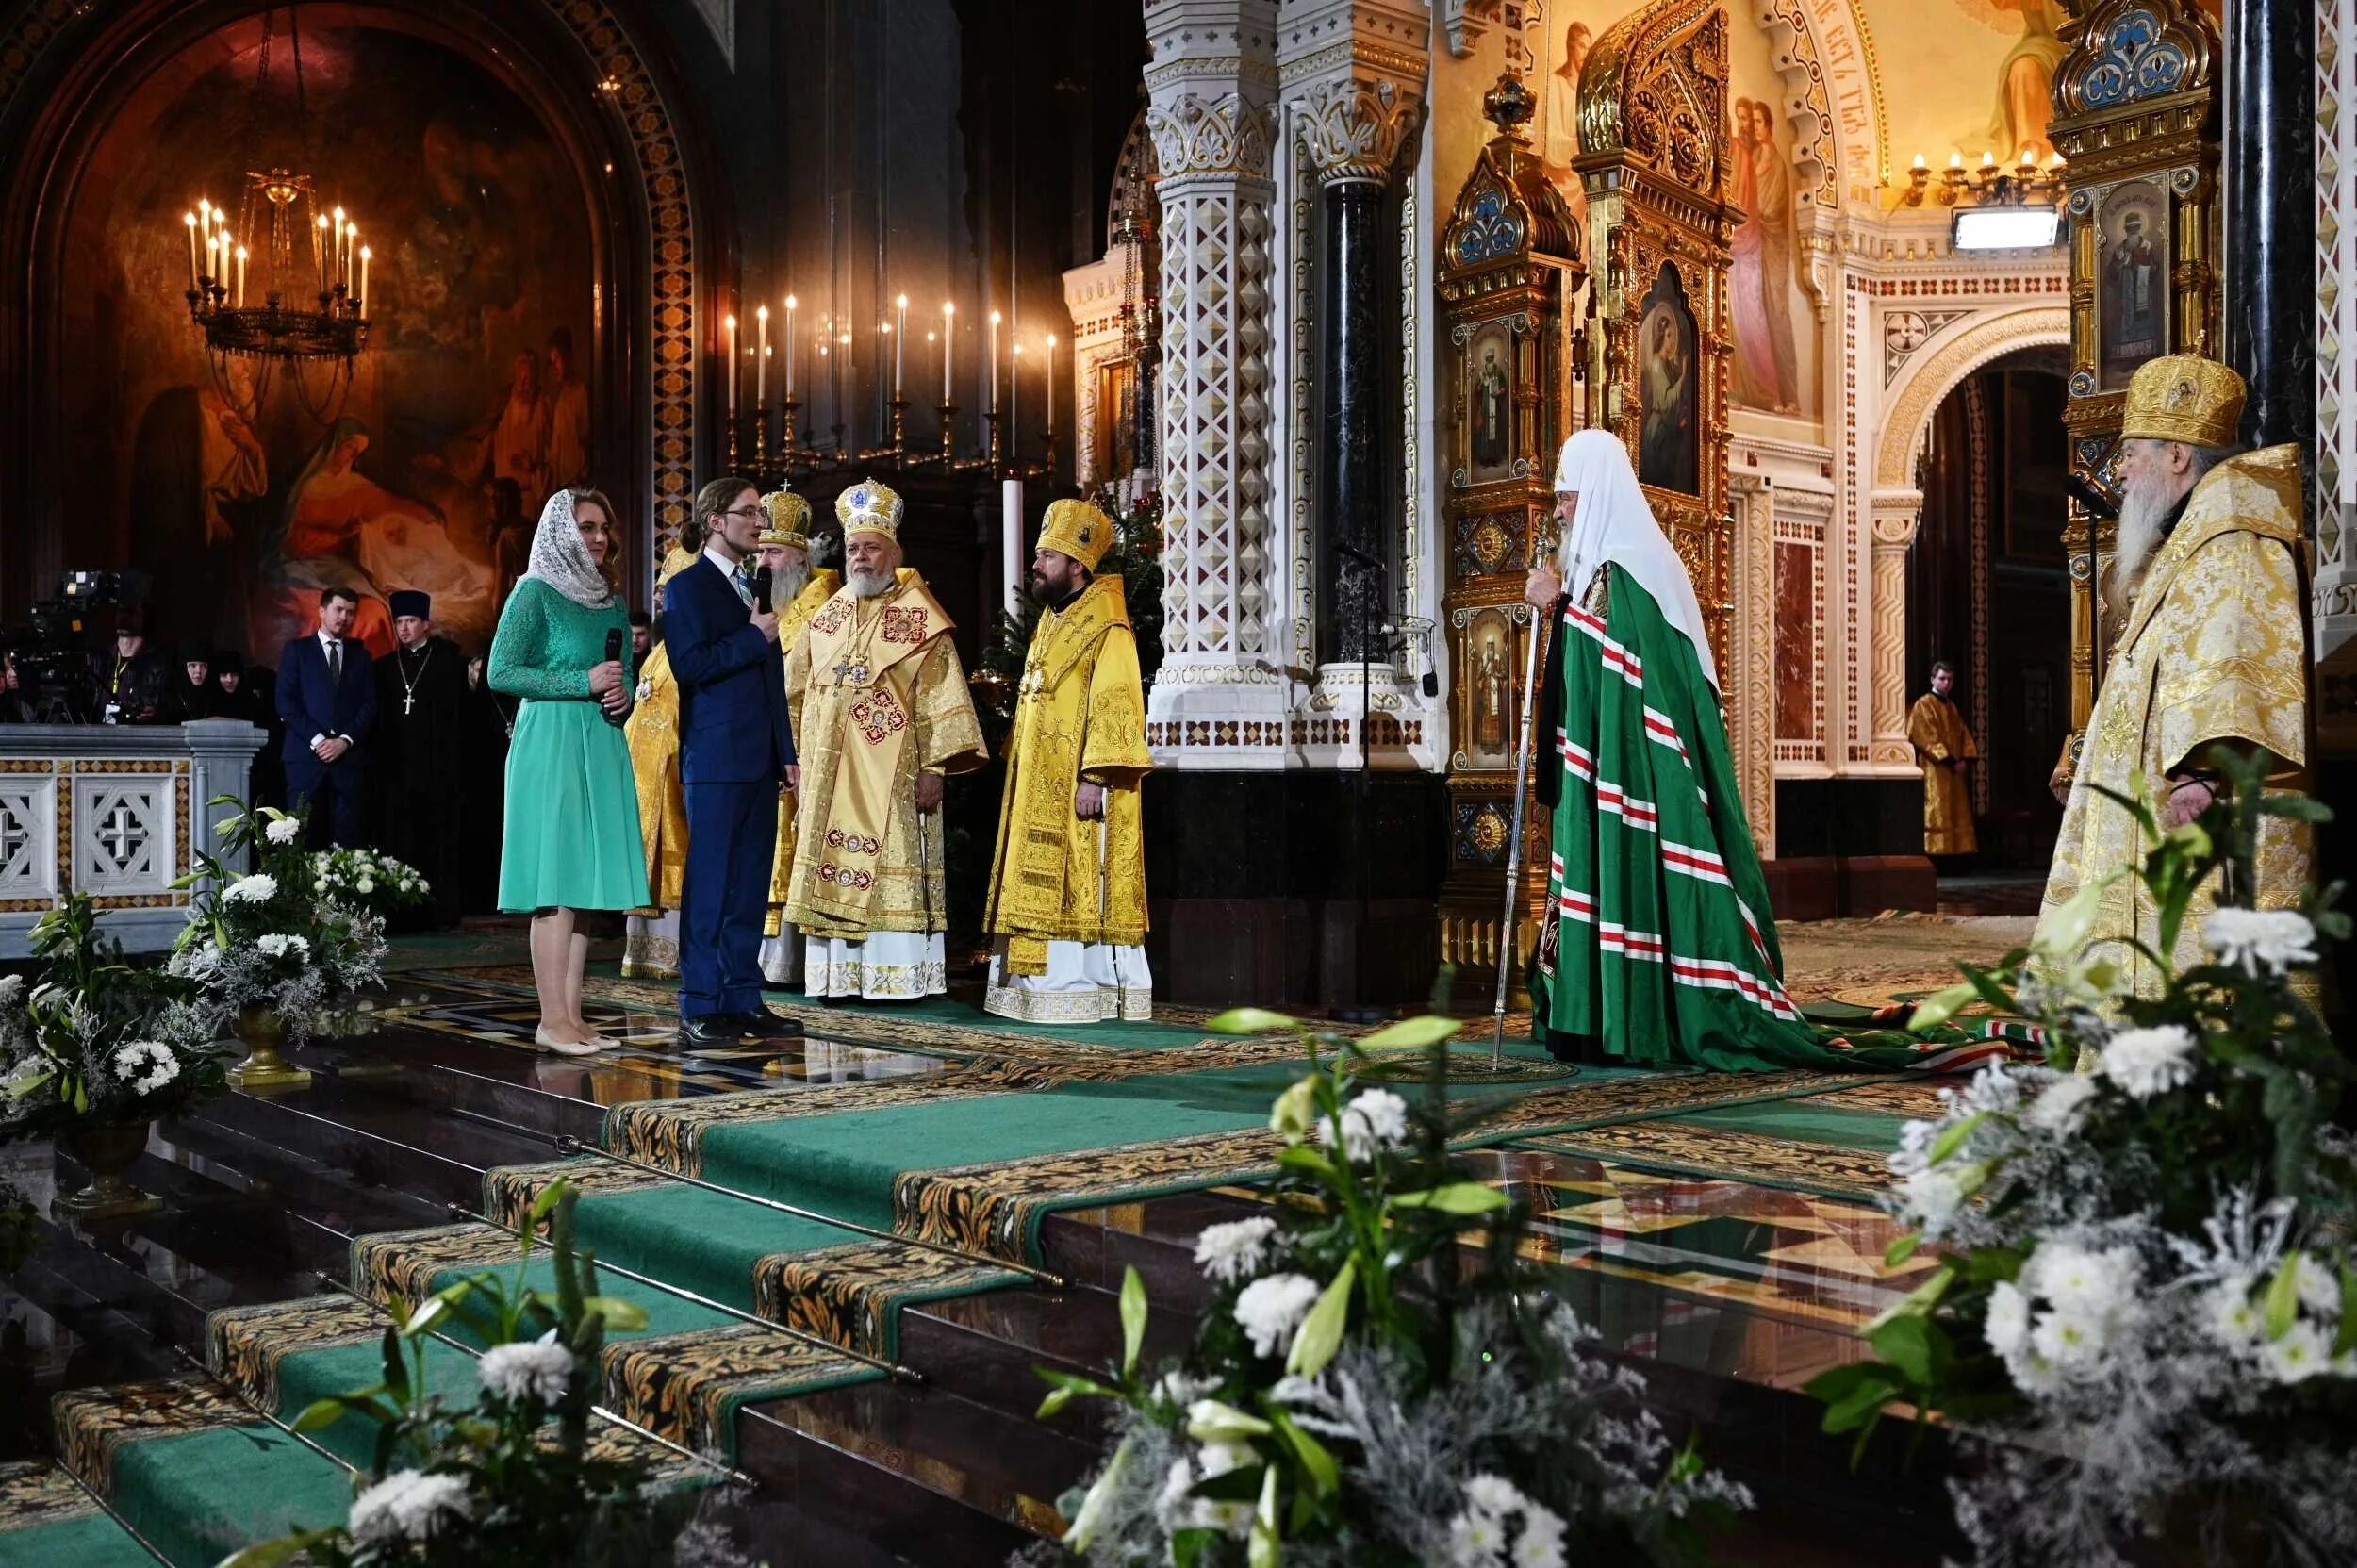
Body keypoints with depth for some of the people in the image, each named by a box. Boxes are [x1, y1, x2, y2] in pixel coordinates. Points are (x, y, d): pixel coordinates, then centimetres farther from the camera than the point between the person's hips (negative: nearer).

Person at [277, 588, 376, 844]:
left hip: (349, 757, 2)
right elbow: (285, 702, -1)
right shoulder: (297, 650, 8)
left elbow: (370, 705, 8)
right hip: (306, 755, -2)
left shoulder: (361, 655, 16)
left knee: (346, 835, -3)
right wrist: (316, 739, -10)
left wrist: (345, 740, -7)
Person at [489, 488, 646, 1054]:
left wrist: (623, 694, 1)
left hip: (603, 746, 7)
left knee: (586, 882, 5)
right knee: (554, 884, -9)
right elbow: (501, 672, -9)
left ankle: (573, 1014, 8)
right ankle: (552, 1019, -7)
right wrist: (583, 682, -14)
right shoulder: (535, 592, -3)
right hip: (551, 743, -7)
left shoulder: (612, 601, 17)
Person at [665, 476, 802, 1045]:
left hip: (761, 760, 8)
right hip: (716, 759, -7)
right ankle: (699, 1009, -1)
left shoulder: (753, 588, 20)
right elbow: (689, 664, -17)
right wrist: (754, 637, -10)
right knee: (709, 886, -5)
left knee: (750, 885, 8)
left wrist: (787, 753, 17)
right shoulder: (688, 587, -3)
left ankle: (744, 1000, 13)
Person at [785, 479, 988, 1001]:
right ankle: (839, 974, 11)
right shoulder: (826, 619, 14)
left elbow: (939, 697, -8)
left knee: (890, 871, -6)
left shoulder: (918, 619, -3)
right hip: (830, 774, 6)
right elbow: (795, 691, 19)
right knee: (832, 870, 5)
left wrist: (934, 767, -14)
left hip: (890, 773, -5)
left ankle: (895, 976, -2)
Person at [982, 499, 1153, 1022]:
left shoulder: (1107, 630, -12)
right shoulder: (1049, 624, 17)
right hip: (1038, 788, 9)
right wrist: (1019, 772, 18)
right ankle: (1043, 986, 14)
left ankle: (1087, 989, -2)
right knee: (1044, 890, 9)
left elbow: (1114, 709, -18)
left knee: (1082, 889, -7)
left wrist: (1094, 778, -23)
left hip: (1079, 789, -9)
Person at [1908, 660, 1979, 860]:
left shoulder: (1951, 706, 19)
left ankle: (1955, 852, 10)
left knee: (1956, 814, 7)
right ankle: (1934, 855, -11)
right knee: (1936, 814, -11)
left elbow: (1963, 733, 15)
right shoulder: (1924, 705, -6)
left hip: (1953, 769, 8)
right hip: (1934, 770, -8)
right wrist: (1949, 760, -18)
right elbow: (1927, 738, -15)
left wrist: (1964, 758, -3)